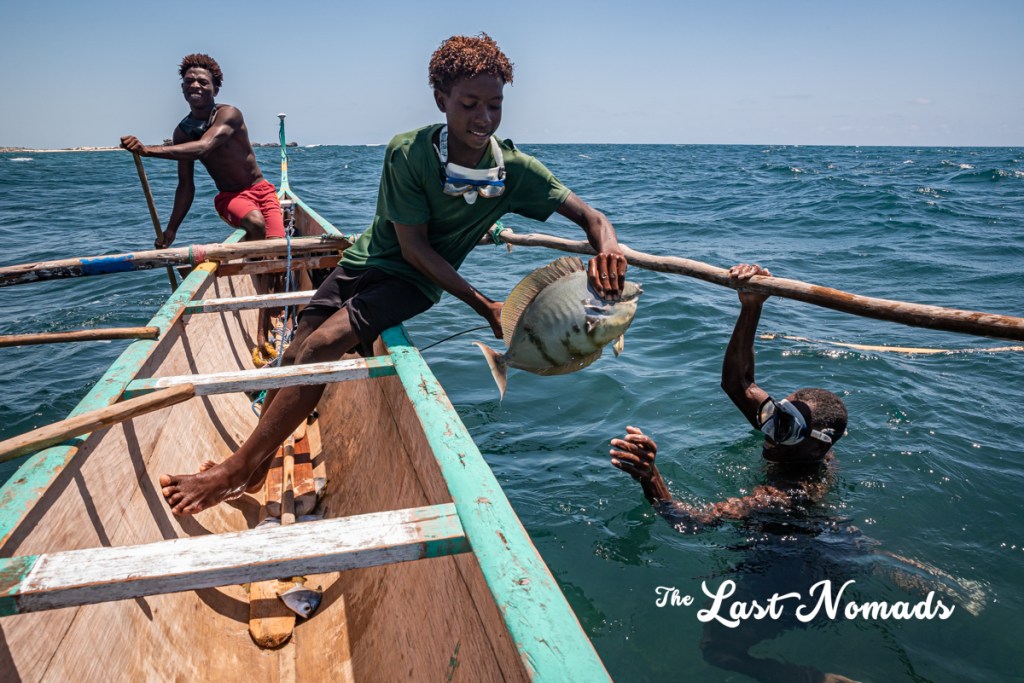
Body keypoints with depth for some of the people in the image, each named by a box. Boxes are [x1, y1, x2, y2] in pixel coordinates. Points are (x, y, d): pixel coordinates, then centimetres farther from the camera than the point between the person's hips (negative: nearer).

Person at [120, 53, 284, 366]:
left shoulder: (229, 115, -15)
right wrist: (170, 229, 1)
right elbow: (186, 186, 5)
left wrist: (148, 150, -43)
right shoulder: (182, 131, 0)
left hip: (261, 190, -1)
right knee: (256, 223, -33)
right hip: (229, 197, 1)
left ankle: (262, 336, -7)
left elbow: (203, 146, -35)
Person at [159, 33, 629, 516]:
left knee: (323, 345, -22)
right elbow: (414, 247, -18)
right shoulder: (408, 153, -20)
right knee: (295, 355, -8)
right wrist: (484, 306, -23)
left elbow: (591, 216, -11)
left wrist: (606, 247, -37)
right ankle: (256, 466, 14)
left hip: (415, 281, -2)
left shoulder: (514, 170, -16)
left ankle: (237, 471, -11)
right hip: (369, 258, 2)